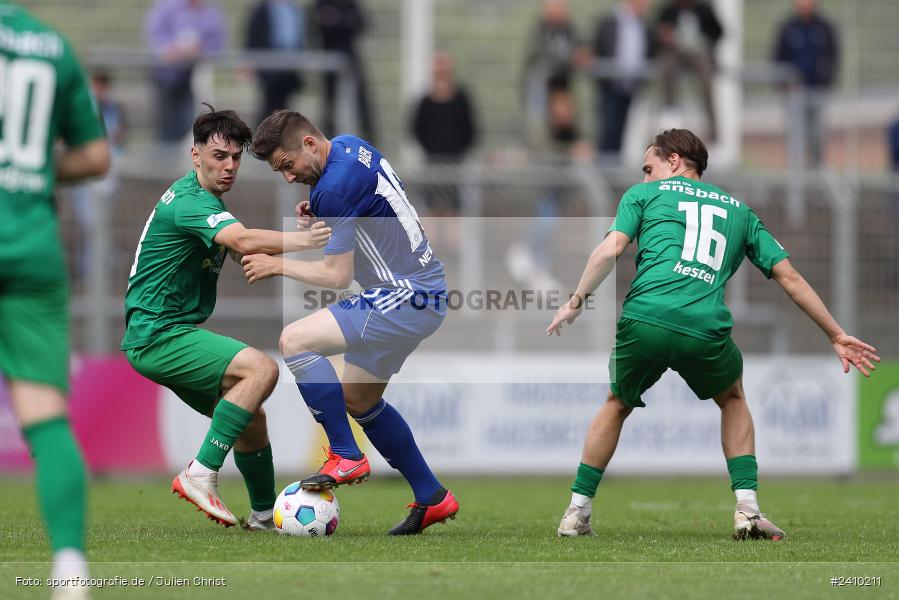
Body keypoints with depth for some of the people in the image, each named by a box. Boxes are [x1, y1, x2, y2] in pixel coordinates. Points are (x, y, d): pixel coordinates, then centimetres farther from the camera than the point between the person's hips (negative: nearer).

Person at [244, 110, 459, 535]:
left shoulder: (334, 188, -20)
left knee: (295, 340, -19)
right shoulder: (351, 147, 8)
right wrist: (319, 215, 9)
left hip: (405, 300, -11)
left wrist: (280, 266, -5)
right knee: (358, 400, 19)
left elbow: (337, 276, -17)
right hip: (424, 293, 11)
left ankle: (346, 458, -14)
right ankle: (432, 498, 23)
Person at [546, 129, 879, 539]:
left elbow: (611, 249, 2)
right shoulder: (738, 210, 27)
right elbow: (789, 277, 24)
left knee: (617, 405, 27)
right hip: (706, 330, 1)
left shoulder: (643, 195, 20)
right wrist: (837, 336, 27)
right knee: (733, 400, 31)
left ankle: (577, 512, 23)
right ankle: (747, 509, 16)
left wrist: (577, 301, 6)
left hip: (645, 319, -1)